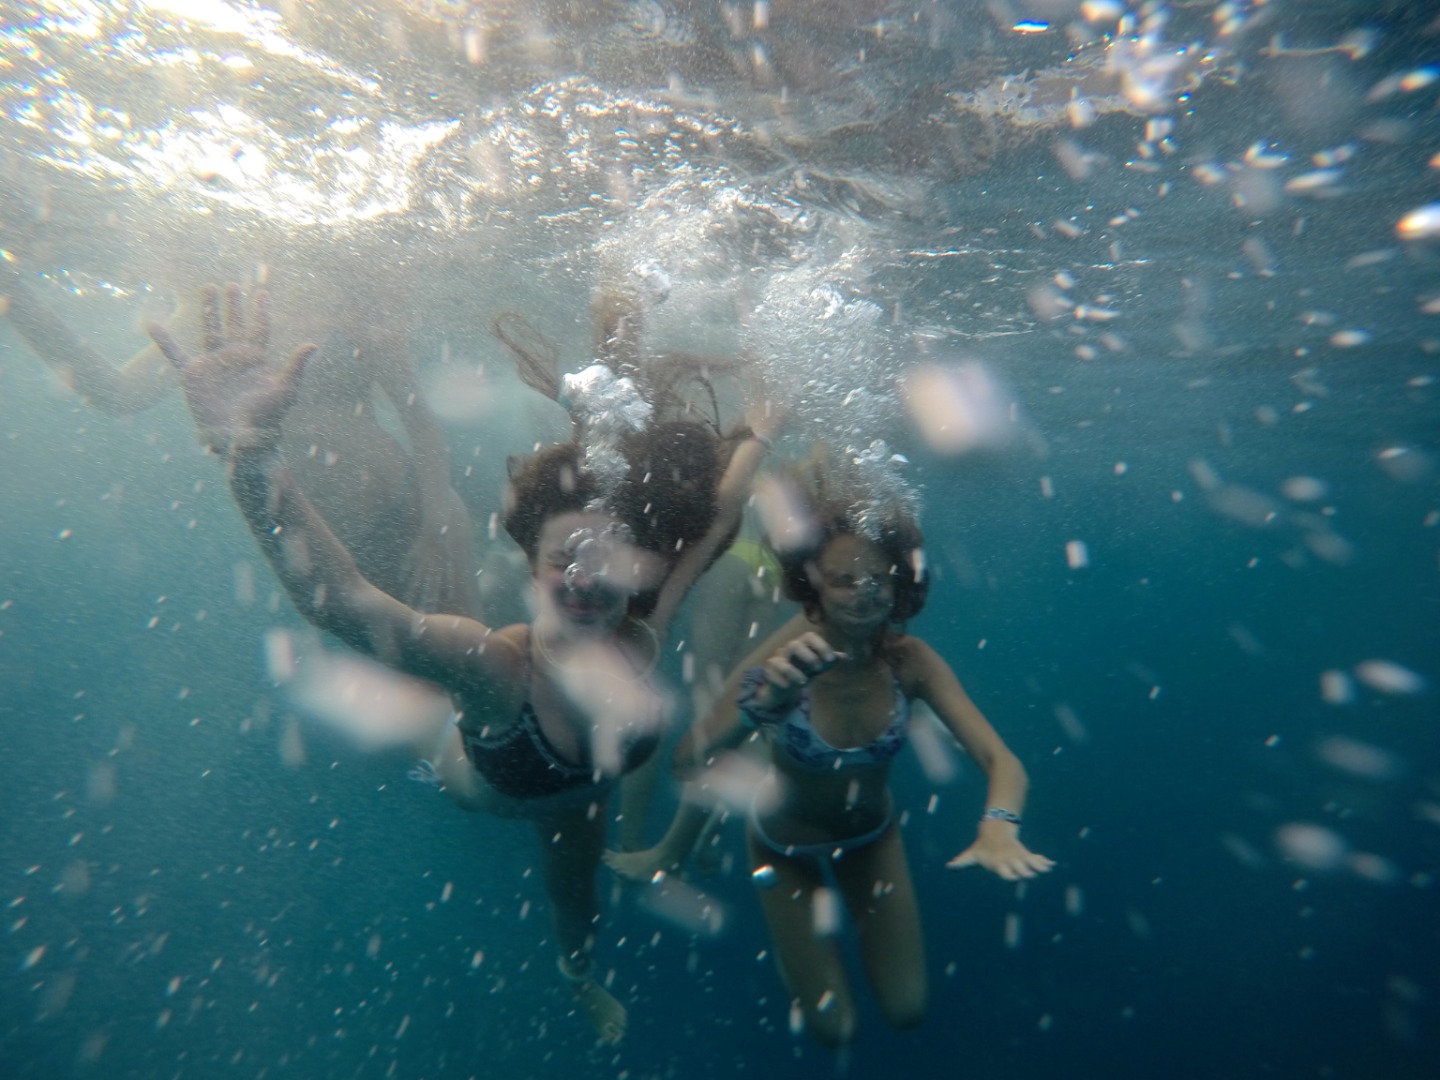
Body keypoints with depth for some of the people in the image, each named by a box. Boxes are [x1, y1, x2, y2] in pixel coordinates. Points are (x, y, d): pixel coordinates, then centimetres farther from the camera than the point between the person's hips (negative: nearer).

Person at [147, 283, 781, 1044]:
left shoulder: (636, 638, -38)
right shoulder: (494, 664, -48)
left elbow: (715, 519, -25)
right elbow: (342, 602, -66)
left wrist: (756, 440, -13)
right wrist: (249, 453, -80)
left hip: (580, 799, 4)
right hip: (472, 790, -4)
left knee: (576, 887, 33)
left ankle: (581, 977, 67)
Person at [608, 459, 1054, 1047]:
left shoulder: (909, 659, -26)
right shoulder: (782, 660, -35)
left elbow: (1002, 761, -28)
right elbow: (690, 761, -43)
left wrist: (998, 829, -49)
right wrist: (764, 702, -61)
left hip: (873, 834, 3)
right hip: (787, 844, -2)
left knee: (906, 1010, 18)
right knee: (832, 1026, 12)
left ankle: (848, 903, 42)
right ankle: (796, 938, 40)